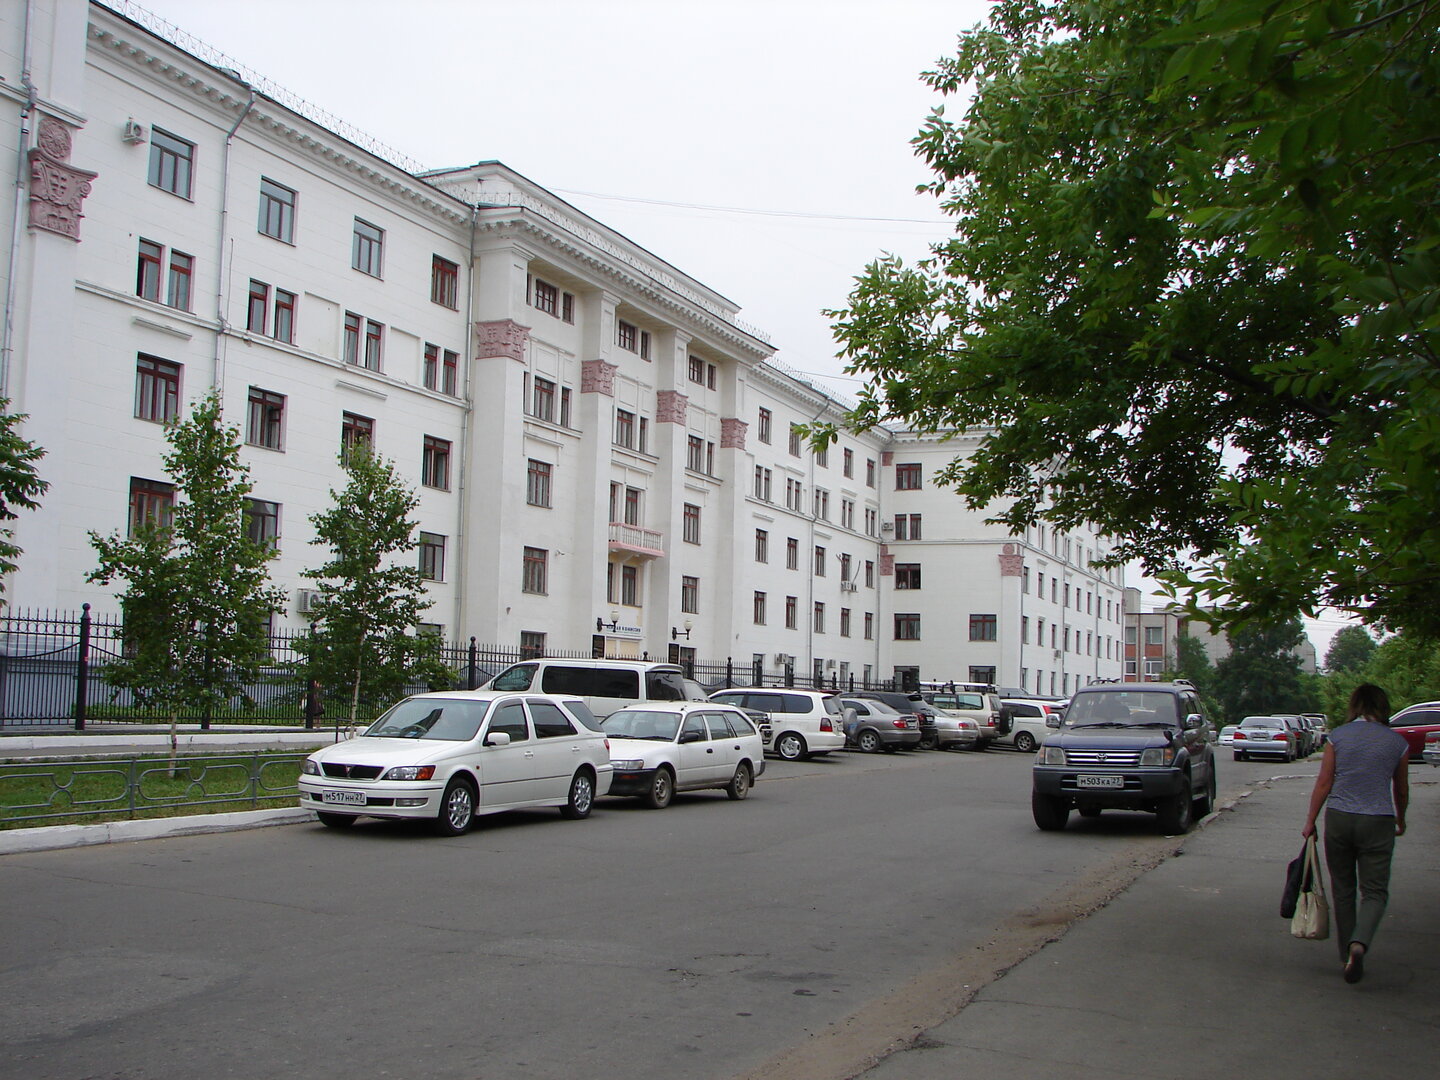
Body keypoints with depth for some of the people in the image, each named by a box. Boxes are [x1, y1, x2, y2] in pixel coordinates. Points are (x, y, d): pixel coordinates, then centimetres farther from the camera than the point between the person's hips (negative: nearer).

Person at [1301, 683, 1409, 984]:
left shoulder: (1337, 736, 0)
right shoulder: (1397, 742, 1)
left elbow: (1324, 782, 0)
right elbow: (1401, 790, 13)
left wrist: (1310, 821, 10)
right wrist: (1400, 821, 30)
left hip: (1338, 819, 1)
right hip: (1378, 822, -1)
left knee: (1342, 890, 13)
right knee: (1375, 891, 3)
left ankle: (1347, 957, 18)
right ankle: (1359, 944, -21)